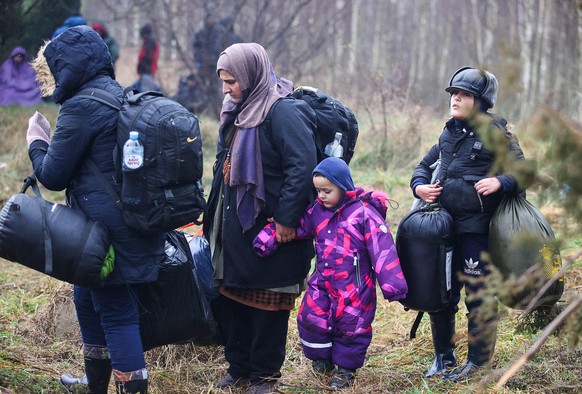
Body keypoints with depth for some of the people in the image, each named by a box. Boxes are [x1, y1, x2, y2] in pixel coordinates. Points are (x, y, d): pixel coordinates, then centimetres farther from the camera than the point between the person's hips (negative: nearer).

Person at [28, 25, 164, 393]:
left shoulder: (82, 107, -16)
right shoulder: (122, 96, 12)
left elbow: (53, 176, -9)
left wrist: (37, 142, 6)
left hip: (108, 233, -9)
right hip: (135, 226, 9)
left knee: (117, 314, -4)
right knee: (88, 301, 20)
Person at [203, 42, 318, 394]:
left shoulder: (283, 112, -17)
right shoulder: (238, 111, 11)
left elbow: (302, 167, -24)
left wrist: (287, 219, -23)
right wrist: (217, 215, 18)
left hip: (269, 228, -9)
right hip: (236, 225, 9)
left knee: (268, 303, 4)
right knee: (230, 298, 14)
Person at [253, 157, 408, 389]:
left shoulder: (364, 212, -14)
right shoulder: (317, 211, 3)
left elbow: (382, 249, -16)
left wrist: (392, 284, -21)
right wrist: (267, 239, -18)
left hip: (354, 286, -5)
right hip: (322, 281, 5)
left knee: (350, 325, 5)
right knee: (310, 319, 2)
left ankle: (346, 367, 25)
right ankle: (322, 359, 25)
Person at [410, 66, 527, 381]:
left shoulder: (496, 134, -6)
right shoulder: (449, 133, 13)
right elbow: (424, 165, 22)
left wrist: (501, 182, -27)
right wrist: (419, 186, 1)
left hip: (477, 228, -7)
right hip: (443, 224, 7)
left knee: (478, 296, 0)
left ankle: (478, 362, 12)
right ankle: (443, 356, 28)